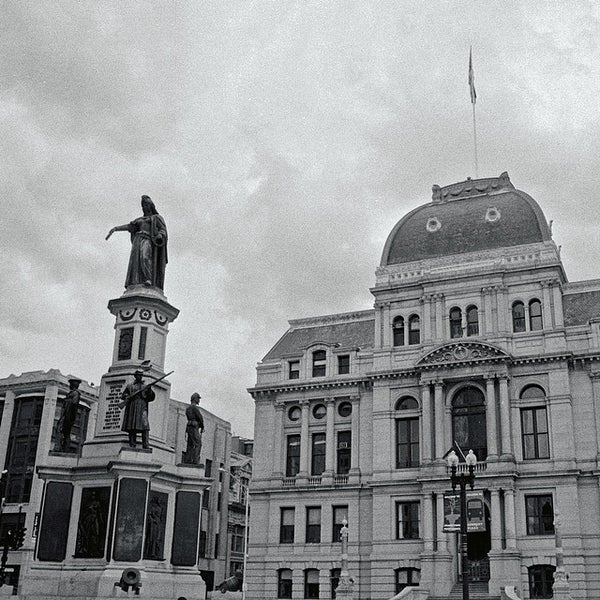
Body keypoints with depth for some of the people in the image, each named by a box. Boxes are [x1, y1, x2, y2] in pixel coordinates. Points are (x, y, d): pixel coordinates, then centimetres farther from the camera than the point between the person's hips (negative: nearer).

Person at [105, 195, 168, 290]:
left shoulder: (157, 218, 16)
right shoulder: (140, 219, 31)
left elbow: (163, 230, 2)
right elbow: (128, 226, 19)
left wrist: (160, 236, -22)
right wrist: (115, 228, 4)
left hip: (148, 241, -5)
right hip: (138, 241, 6)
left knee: (144, 257, -32)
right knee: (135, 263, -12)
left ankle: (149, 280, -43)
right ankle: (135, 285, -23)